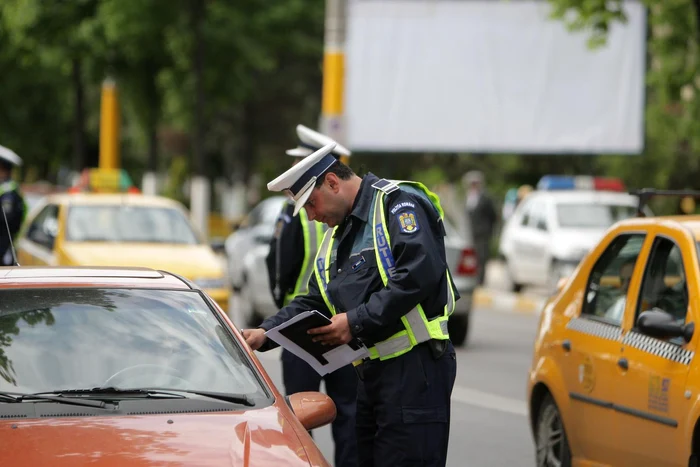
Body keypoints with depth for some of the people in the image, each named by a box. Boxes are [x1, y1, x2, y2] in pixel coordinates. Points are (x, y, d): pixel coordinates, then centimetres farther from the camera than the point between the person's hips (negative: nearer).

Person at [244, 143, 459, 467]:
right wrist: (266, 333, 3)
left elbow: (419, 273, -22)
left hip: (414, 366, -10)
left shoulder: (398, 203, -8)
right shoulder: (337, 236, 22)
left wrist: (358, 321, -19)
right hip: (371, 370, 10)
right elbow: (313, 303, 20)